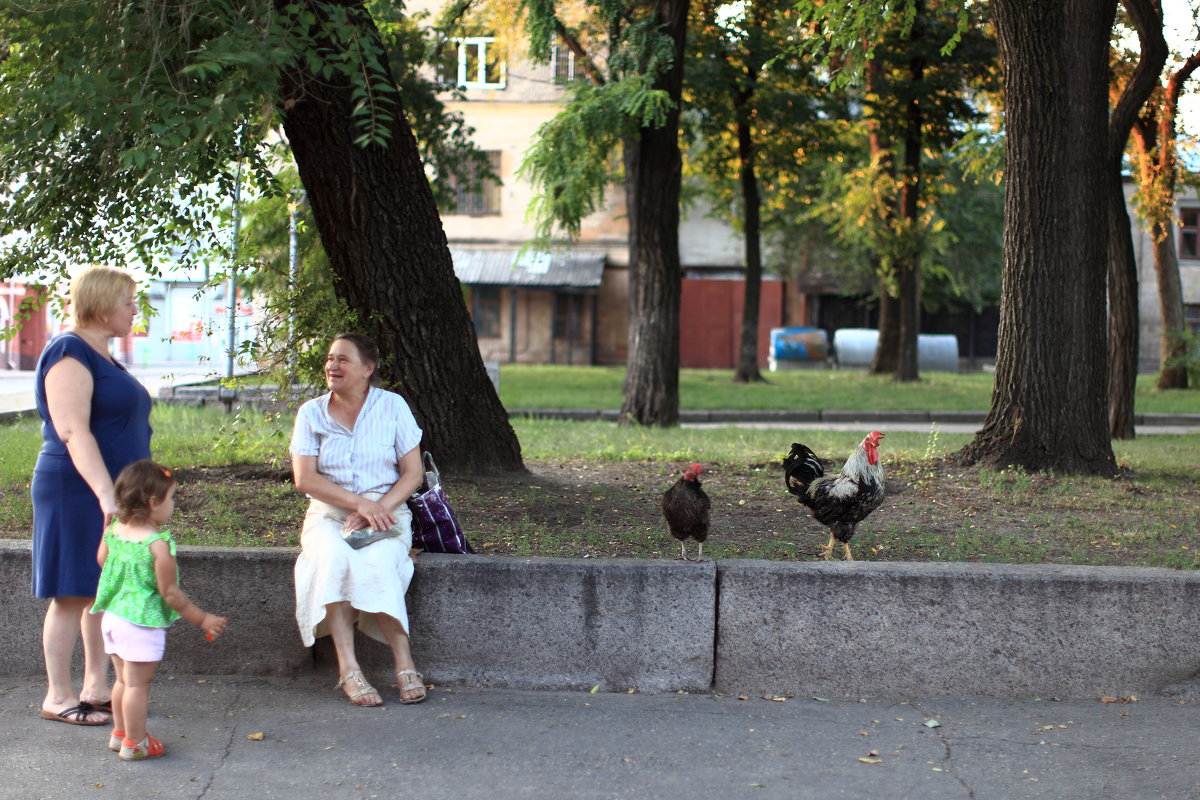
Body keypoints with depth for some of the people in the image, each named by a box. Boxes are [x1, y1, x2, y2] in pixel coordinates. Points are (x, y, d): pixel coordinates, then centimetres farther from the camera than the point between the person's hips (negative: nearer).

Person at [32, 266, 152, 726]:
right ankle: (58, 697, 3)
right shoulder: (70, 353, -14)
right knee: (74, 594, -4)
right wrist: (105, 494, -30)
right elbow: (73, 431, -23)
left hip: (111, 493, 9)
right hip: (79, 493, -9)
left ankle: (96, 688, 19)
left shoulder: (100, 355, 16)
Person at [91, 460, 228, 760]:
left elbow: (101, 560, 19)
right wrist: (202, 619, -7)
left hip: (111, 616, 8)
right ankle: (134, 743, 12)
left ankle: (120, 733, 34)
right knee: (138, 684, 3)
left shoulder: (113, 530, 0)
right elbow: (170, 593, -17)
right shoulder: (158, 544, -22)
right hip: (142, 623, -8)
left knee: (123, 679, 21)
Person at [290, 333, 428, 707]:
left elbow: (413, 473, 0)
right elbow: (304, 478, -4)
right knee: (334, 557, -33)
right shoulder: (311, 413, 6)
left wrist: (378, 508, -17)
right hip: (329, 512, 1)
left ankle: (405, 665, -29)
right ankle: (348, 668, -34)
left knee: (375, 561, -33)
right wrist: (359, 502, -17)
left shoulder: (392, 406, 3)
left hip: (386, 509, -1)